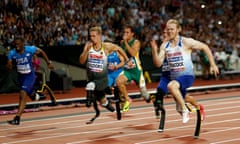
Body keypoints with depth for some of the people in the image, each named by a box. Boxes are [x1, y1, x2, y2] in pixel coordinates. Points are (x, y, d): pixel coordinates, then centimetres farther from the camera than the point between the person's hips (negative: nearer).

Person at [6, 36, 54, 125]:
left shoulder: (30, 49, -19)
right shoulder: (12, 53, -13)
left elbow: (41, 52, 1)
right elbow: (9, 67, -9)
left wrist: (49, 63, 4)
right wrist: (9, 65, -32)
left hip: (30, 76, -4)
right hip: (21, 76, 4)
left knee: (22, 95, -21)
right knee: (31, 94, 24)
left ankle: (17, 119, -25)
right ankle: (37, 96, 62)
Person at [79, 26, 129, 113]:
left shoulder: (106, 46, -10)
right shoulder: (88, 46, -6)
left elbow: (118, 48, 8)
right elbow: (81, 61, -11)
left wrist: (127, 60, 11)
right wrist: (87, 50, -25)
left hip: (102, 76, -3)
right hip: (91, 76, 3)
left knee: (90, 85, -33)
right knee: (102, 101, 13)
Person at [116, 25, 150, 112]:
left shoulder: (136, 42, -11)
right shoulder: (122, 42, 4)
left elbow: (133, 53, -29)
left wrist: (126, 42, -28)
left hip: (136, 70, -3)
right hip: (126, 70, 3)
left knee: (143, 92, 5)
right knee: (119, 81, -27)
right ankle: (127, 100, -8)